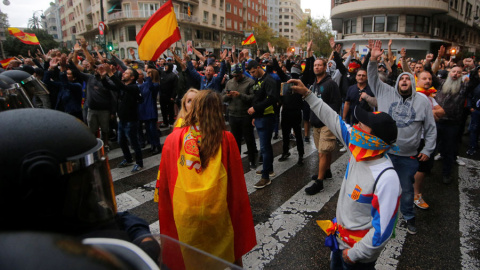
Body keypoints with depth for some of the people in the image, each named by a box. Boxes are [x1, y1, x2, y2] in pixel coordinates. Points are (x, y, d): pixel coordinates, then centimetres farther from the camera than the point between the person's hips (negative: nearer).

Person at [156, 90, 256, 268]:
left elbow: (163, 180, 2)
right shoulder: (226, 139, -9)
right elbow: (236, 181, -2)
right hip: (216, 210, 0)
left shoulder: (173, 139, -6)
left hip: (185, 212, 1)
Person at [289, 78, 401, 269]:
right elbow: (333, 120, -4)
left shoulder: (386, 178, -33)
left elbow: (383, 229, -28)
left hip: (358, 251, -7)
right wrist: (307, 94, -1)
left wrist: (355, 254, -17)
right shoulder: (360, 150, -13)